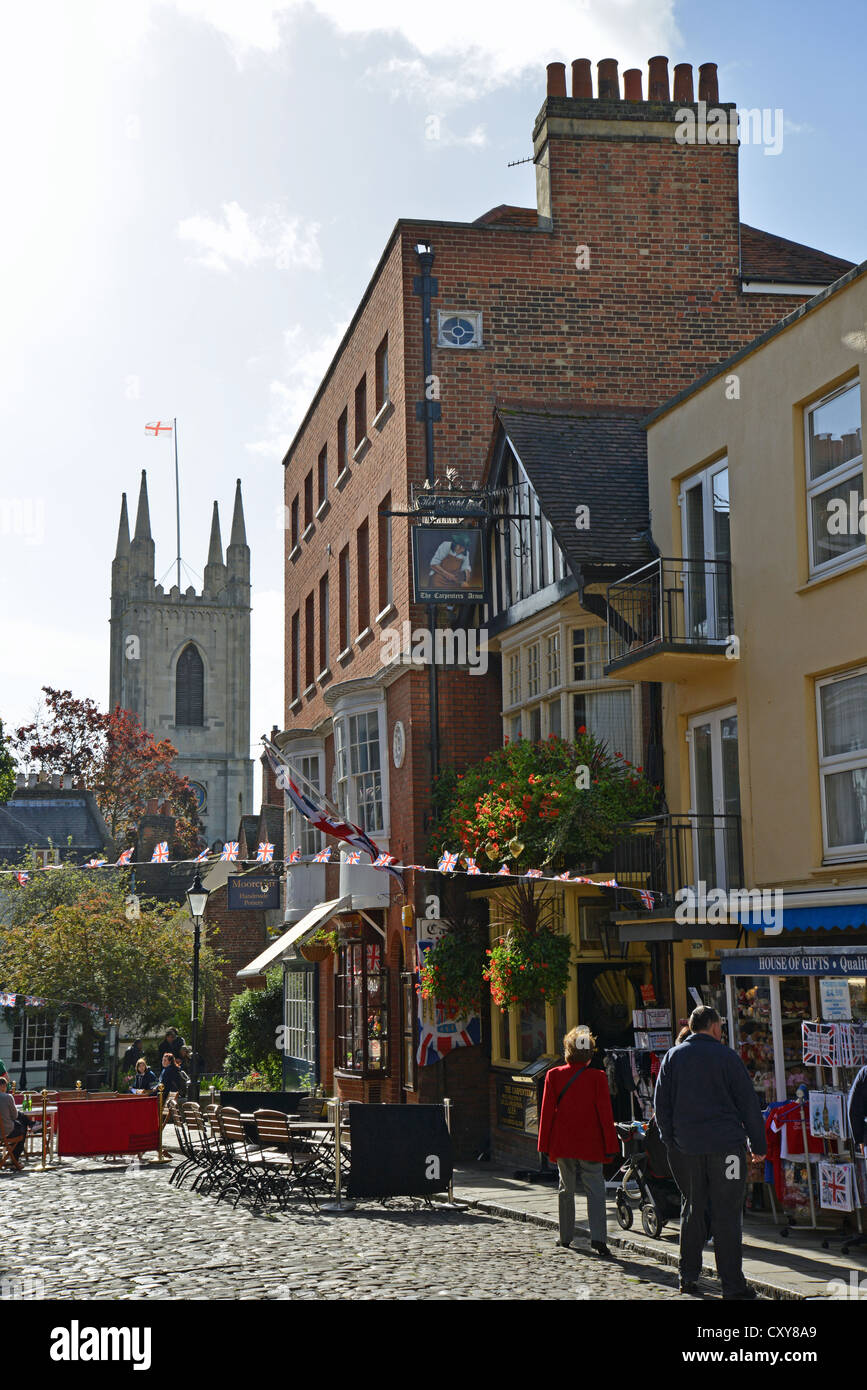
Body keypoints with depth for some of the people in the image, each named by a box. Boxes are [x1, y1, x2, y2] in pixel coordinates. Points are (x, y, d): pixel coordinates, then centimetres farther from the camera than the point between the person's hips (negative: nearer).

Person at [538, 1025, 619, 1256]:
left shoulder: (554, 1075, -3)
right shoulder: (597, 1077, -8)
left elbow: (547, 1111, 1)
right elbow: (605, 1113, -5)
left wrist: (546, 1145, 7)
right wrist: (610, 1146, 1)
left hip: (562, 1143, 2)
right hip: (590, 1144, -2)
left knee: (566, 1188, 16)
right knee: (595, 1190, 0)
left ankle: (566, 1236, 22)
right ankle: (598, 1237, -13)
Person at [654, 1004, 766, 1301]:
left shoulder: (673, 1057, 7)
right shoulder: (726, 1056, -2)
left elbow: (661, 1103, 7)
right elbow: (748, 1102, -2)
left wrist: (670, 1140, 13)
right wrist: (758, 1144, 4)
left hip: (686, 1146, 3)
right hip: (725, 1143, -3)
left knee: (692, 1210, 15)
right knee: (727, 1215, 0)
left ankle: (688, 1276, 18)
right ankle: (732, 1285, 0)